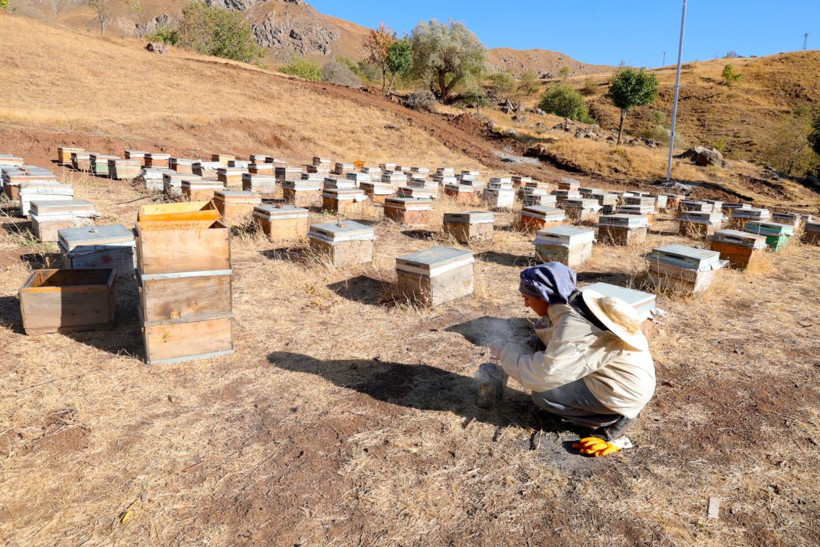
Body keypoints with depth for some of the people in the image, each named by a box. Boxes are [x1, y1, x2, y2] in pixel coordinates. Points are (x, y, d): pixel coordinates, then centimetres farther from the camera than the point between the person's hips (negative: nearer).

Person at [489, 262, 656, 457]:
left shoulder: (574, 327, -30)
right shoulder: (581, 301, -4)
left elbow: (541, 376, -28)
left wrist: (505, 351, -14)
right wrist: (521, 350, 0)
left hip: (626, 391, -9)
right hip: (628, 375, 9)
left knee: (543, 394, -13)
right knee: (543, 349, 5)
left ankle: (613, 424, 0)